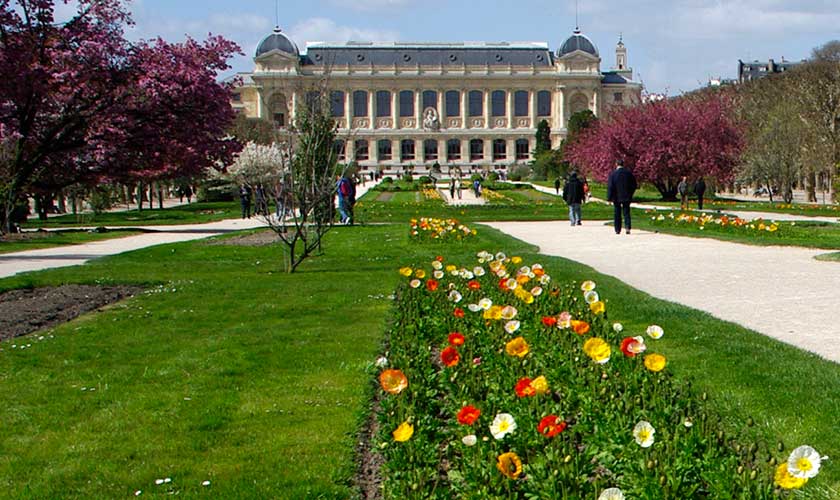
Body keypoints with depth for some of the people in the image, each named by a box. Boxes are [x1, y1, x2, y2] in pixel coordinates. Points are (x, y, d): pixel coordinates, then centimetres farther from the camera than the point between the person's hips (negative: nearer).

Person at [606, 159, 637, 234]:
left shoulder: (613, 174, -9)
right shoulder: (629, 173, 0)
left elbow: (610, 187, -11)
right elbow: (634, 185, 6)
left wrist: (609, 198, -6)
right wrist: (630, 194, 17)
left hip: (617, 197, -2)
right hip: (627, 197, 2)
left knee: (617, 214, 7)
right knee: (626, 212, 7)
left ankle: (617, 230, 9)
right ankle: (628, 227, -10)